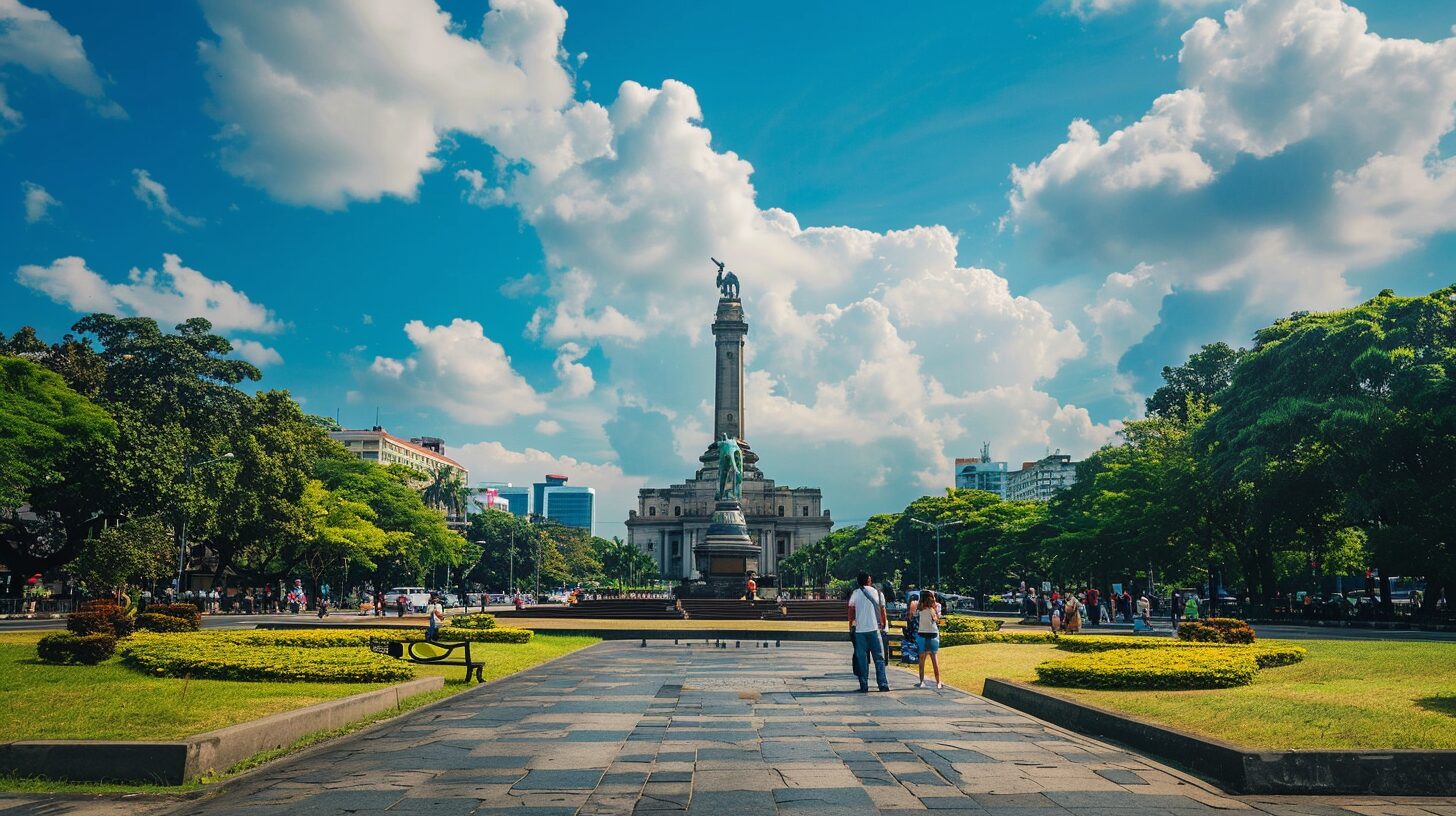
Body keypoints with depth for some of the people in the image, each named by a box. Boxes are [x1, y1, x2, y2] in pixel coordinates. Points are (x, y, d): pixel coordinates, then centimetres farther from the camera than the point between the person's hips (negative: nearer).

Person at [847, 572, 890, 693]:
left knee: (862, 659, 5)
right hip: (875, 629, 0)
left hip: (860, 630, 0)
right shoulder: (877, 592, 3)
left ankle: (864, 686, 3)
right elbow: (882, 611, 5)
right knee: (879, 658, 7)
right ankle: (883, 685, 2)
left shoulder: (855, 593, 2)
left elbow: (851, 612, 2)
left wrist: (851, 626, 13)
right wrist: (884, 625, 15)